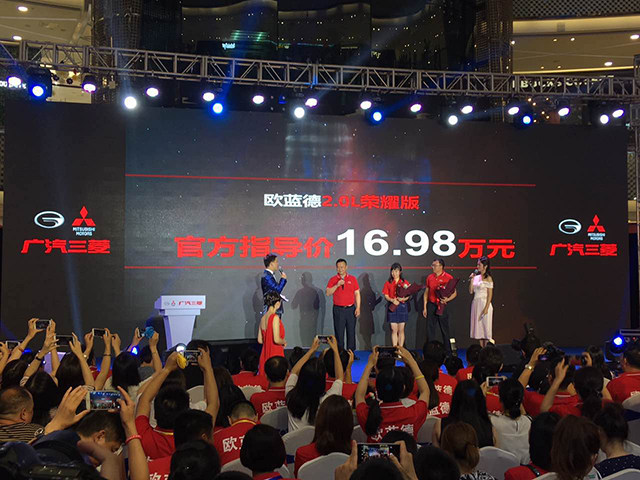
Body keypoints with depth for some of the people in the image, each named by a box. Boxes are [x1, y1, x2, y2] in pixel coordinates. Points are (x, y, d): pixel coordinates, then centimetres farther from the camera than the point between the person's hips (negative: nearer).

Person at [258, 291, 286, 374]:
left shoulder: (263, 318, 6)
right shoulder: (275, 317, -16)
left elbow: (260, 340, 11)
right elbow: (276, 339, -20)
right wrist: (284, 342, -2)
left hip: (265, 354, 8)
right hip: (275, 354, -8)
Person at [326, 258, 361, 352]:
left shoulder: (353, 279, 7)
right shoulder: (333, 279, 5)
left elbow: (357, 294, 6)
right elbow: (328, 293, -3)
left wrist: (358, 307, -2)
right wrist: (337, 285, -15)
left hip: (350, 309, 1)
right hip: (338, 309, -1)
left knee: (351, 332, 3)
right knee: (339, 332, 0)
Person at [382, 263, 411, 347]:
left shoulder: (405, 283, 5)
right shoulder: (388, 283, 8)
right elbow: (386, 296, 4)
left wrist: (403, 299, -18)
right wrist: (392, 300, -15)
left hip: (402, 306, 0)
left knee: (401, 330, 2)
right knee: (394, 329, 0)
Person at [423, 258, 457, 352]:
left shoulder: (448, 278, -5)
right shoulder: (430, 277, 9)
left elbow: (454, 293, -1)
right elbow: (426, 293, 14)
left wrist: (447, 299, -19)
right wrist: (425, 307, 10)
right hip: (431, 306, 4)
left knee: (445, 330, 3)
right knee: (430, 329, 4)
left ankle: (448, 351, 11)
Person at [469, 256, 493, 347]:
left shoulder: (488, 278, -7)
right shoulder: (476, 277, 11)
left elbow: (490, 295, -11)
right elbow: (471, 291, 8)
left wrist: (486, 308, -17)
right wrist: (472, 279, 0)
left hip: (484, 304, -7)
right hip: (476, 303, 7)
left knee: (485, 327, -4)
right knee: (479, 327, 8)